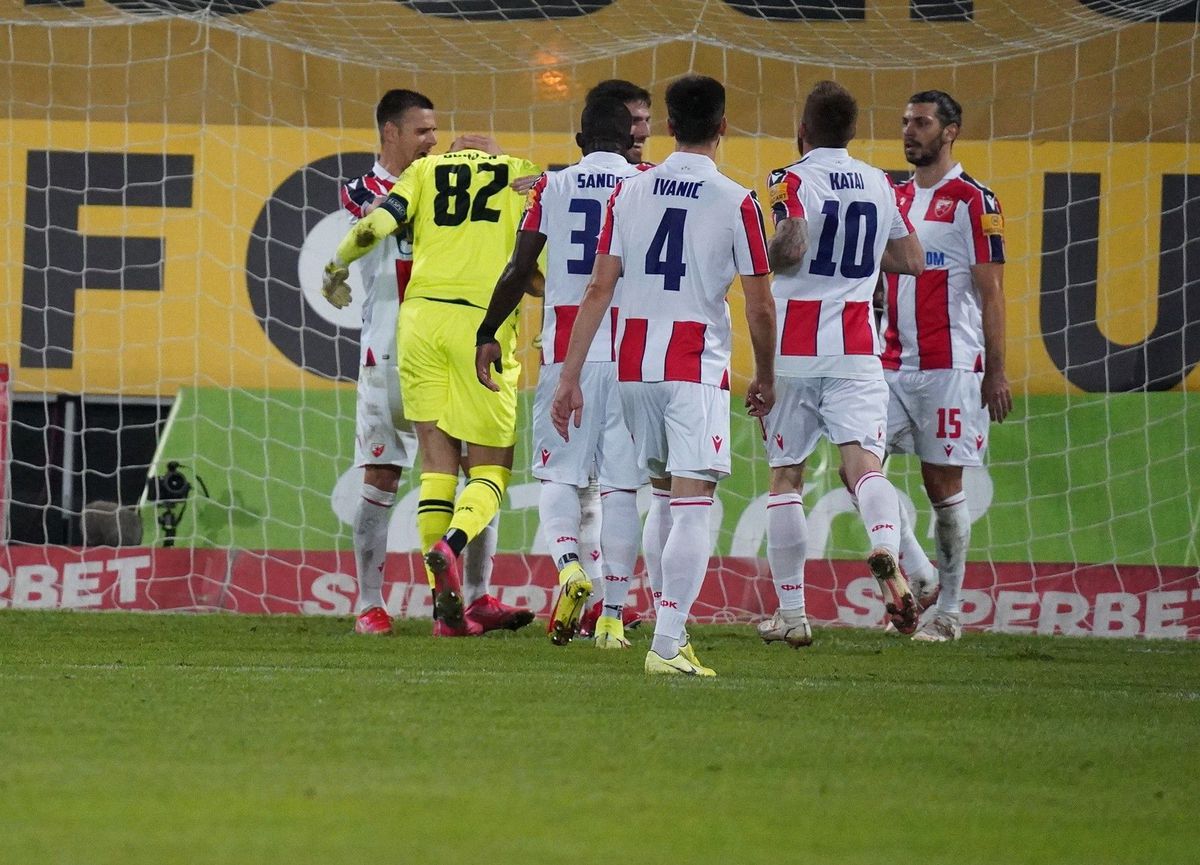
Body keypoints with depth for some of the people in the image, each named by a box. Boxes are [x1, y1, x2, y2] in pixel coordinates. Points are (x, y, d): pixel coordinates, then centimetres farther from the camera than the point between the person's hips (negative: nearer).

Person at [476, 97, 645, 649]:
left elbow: (520, 269, 1)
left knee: (558, 474, 8)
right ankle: (613, 617, 2)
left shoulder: (552, 187, 4)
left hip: (567, 354, 0)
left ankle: (569, 563, -21)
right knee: (621, 485, 3)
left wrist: (487, 334, 11)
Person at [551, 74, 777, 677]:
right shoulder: (736, 203, -4)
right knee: (693, 506, -7)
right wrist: (764, 379, 14)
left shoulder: (629, 193, 5)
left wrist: (570, 377, 6)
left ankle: (671, 631, 22)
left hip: (633, 365, 4)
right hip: (696, 367, -4)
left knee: (666, 495, 20)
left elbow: (598, 292, 3)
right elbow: (760, 308, -1)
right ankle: (667, 645, -17)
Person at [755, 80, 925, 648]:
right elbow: (912, 261, 19)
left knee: (785, 476, 9)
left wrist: (765, 258, -2)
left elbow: (791, 246, -23)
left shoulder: (794, 181, -5)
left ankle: (790, 614, 11)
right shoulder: (879, 185, 11)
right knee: (864, 463, -9)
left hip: (793, 350, -3)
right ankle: (885, 546, -42)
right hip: (856, 351, 3)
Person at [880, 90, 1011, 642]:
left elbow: (991, 293, -6)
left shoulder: (973, 202, -5)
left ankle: (947, 611, 8)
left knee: (943, 485, -1)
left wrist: (996, 373, -10)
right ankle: (917, 576, 4)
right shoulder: (895, 199, 15)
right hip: (891, 365, 6)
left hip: (949, 367, -6)